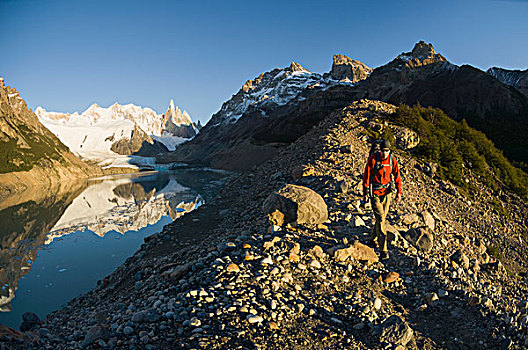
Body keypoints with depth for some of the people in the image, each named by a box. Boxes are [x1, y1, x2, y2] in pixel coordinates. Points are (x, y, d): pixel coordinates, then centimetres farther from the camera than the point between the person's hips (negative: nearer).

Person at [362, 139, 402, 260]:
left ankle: (374, 239, 39)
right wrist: (365, 193, -6)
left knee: (382, 217, 15)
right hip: (375, 192, -4)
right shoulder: (373, 159, -14)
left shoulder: (392, 160, -3)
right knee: (381, 219, -9)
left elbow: (397, 176, 6)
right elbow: (366, 176, -8)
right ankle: (383, 250, -6)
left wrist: (399, 192, 0)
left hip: (387, 192, 4)